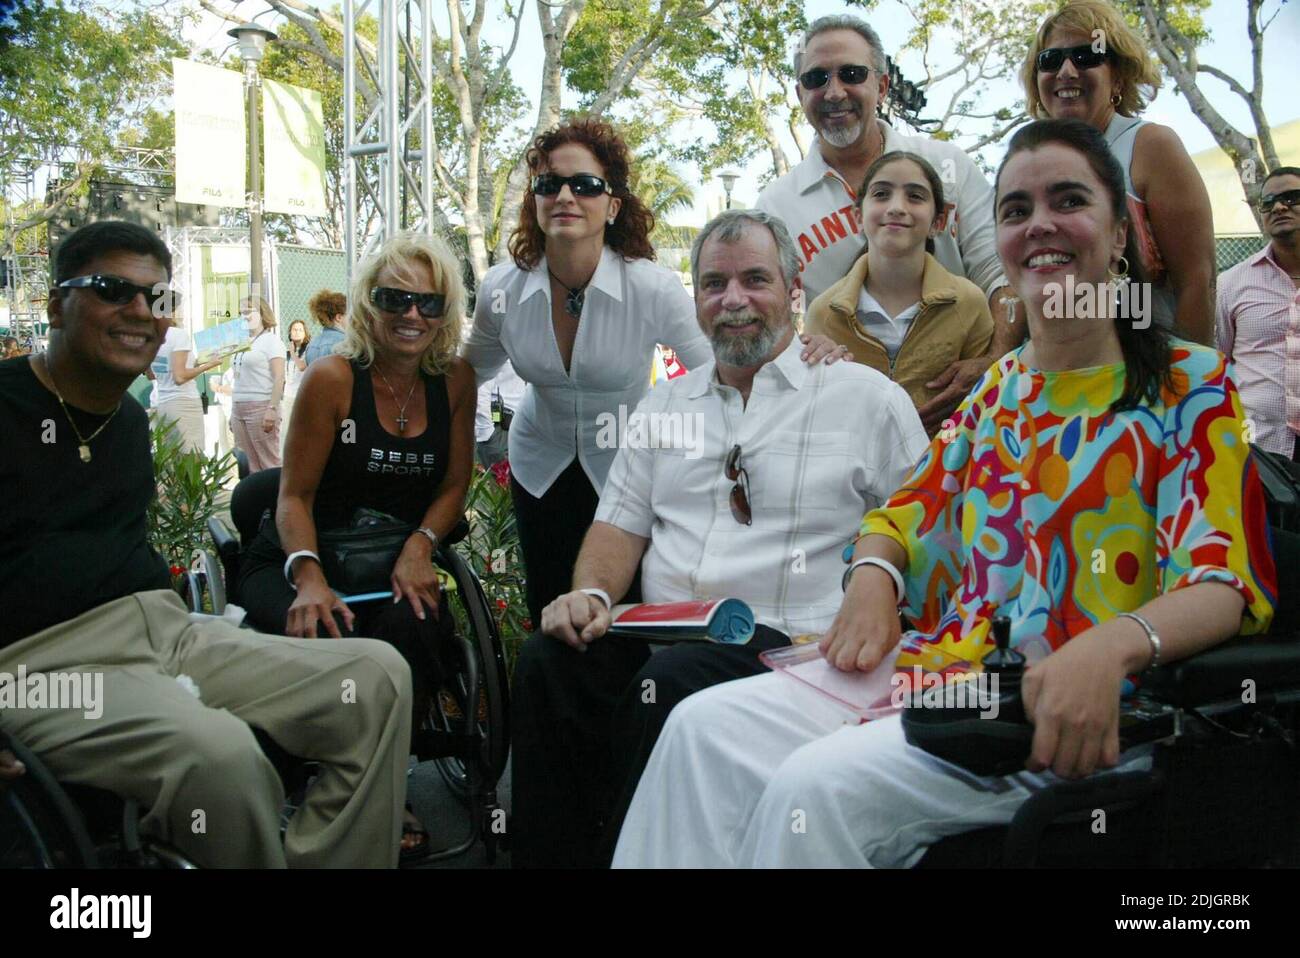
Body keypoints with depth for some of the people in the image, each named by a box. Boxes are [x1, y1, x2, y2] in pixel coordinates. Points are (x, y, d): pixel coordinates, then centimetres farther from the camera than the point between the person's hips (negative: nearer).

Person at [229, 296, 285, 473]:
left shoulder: (271, 340, -2)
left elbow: (279, 378, -11)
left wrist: (272, 409, -20)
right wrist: (233, 412, 18)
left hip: (261, 406, -7)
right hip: (239, 408, 7)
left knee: (269, 463, -7)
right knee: (248, 463, 5)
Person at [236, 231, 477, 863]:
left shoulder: (455, 382, 3)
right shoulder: (332, 378, -8)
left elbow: (454, 484, 9)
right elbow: (295, 497, -8)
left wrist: (420, 545, -11)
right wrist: (309, 579, -26)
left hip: (393, 568, 3)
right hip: (295, 562, -2)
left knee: (410, 628, -32)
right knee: (326, 637, -35)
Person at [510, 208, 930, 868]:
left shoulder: (868, 398, 6)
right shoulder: (665, 404, 20)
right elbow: (621, 522, 18)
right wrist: (593, 591, -3)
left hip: (785, 641, -4)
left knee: (669, 684, -33)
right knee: (547, 659, -24)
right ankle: (551, 855, -9)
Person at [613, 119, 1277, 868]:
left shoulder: (1193, 388, 0)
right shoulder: (999, 389, 19)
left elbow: (1224, 583, -10)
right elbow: (906, 513, 22)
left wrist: (1113, 644, -32)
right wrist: (873, 577, -2)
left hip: (1080, 704, -6)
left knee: (822, 785, -29)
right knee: (705, 727, -15)